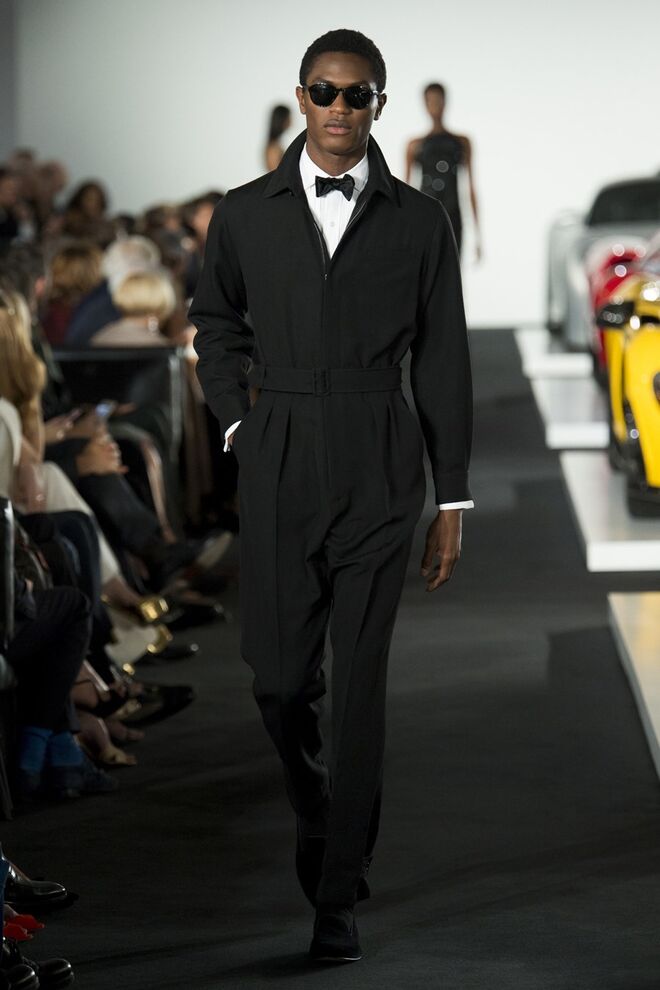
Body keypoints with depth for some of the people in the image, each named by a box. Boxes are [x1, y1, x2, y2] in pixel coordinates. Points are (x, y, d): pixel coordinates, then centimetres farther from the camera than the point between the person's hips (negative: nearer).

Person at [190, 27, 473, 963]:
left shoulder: (419, 221, 2)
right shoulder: (247, 214, 5)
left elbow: (443, 362, 4)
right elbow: (216, 319, 22)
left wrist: (452, 500, 2)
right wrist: (237, 421, 8)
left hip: (380, 470, -1)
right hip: (278, 465, 1)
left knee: (359, 682, -4)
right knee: (280, 675, 2)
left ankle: (339, 896, 4)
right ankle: (318, 808, 35)